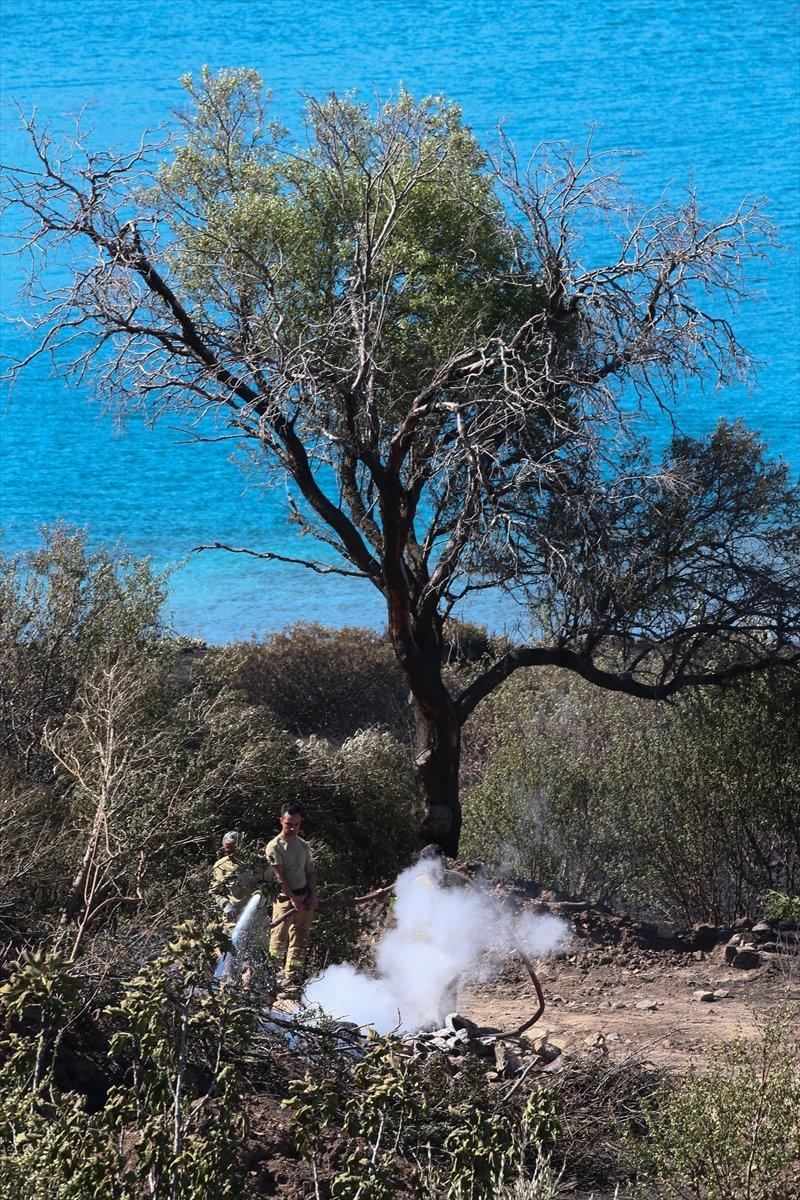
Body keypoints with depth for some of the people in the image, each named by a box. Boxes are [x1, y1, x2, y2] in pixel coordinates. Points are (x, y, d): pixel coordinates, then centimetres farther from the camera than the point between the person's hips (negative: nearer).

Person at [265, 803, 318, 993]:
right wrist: (293, 899, -14)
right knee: (279, 938, -14)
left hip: (305, 898, 5)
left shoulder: (304, 845, 13)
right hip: (285, 898, -5)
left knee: (299, 940, 1)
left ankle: (292, 979, 2)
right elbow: (279, 877, -9)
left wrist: (313, 896, 1)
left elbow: (310, 872, 15)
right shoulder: (274, 847, -5)